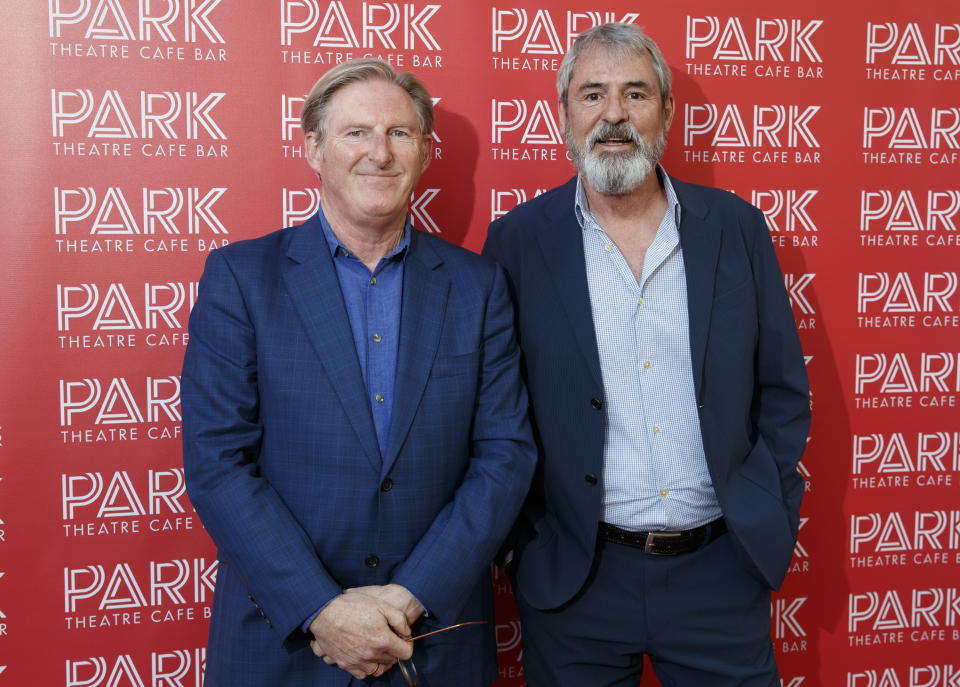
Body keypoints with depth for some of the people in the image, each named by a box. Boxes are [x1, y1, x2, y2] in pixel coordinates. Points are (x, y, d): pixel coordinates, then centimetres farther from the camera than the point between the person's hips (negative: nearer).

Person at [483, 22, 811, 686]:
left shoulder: (736, 226, 1)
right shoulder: (518, 240, -3)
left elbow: (784, 391, 6)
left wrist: (763, 518, -2)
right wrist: (520, 539, -5)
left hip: (721, 573, 2)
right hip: (574, 581, -1)